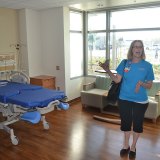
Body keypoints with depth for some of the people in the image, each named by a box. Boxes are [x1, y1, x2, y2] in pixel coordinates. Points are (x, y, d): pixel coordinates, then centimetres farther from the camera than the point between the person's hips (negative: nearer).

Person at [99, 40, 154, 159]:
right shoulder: (124, 63, -3)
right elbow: (117, 79, -6)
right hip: (124, 99, 1)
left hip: (140, 101, -1)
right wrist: (108, 70, -21)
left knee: (137, 124, 12)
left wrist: (141, 83, -24)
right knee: (126, 122, 14)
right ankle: (126, 145, 36)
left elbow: (150, 85, -3)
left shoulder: (147, 65, -6)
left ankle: (133, 147, 35)